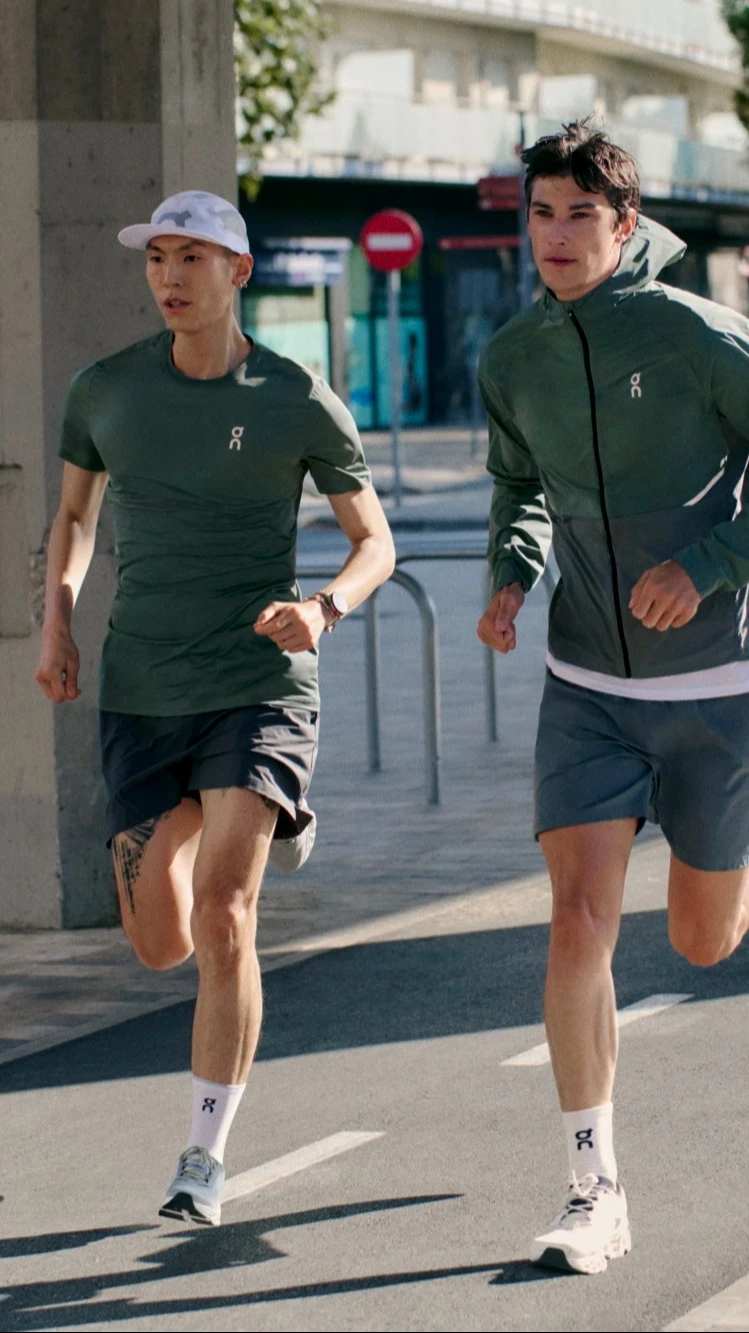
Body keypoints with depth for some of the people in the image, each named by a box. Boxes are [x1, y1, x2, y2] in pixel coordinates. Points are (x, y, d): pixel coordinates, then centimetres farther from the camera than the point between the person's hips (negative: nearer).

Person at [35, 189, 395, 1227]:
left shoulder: (300, 403, -3)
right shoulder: (105, 391, 4)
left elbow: (375, 540, 6)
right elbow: (74, 510, 21)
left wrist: (326, 607, -16)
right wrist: (57, 619, 4)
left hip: (260, 691, -3)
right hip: (142, 700, 3)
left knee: (222, 922, -18)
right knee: (161, 945, 4)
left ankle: (207, 1158, -7)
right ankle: (268, 827, 39)